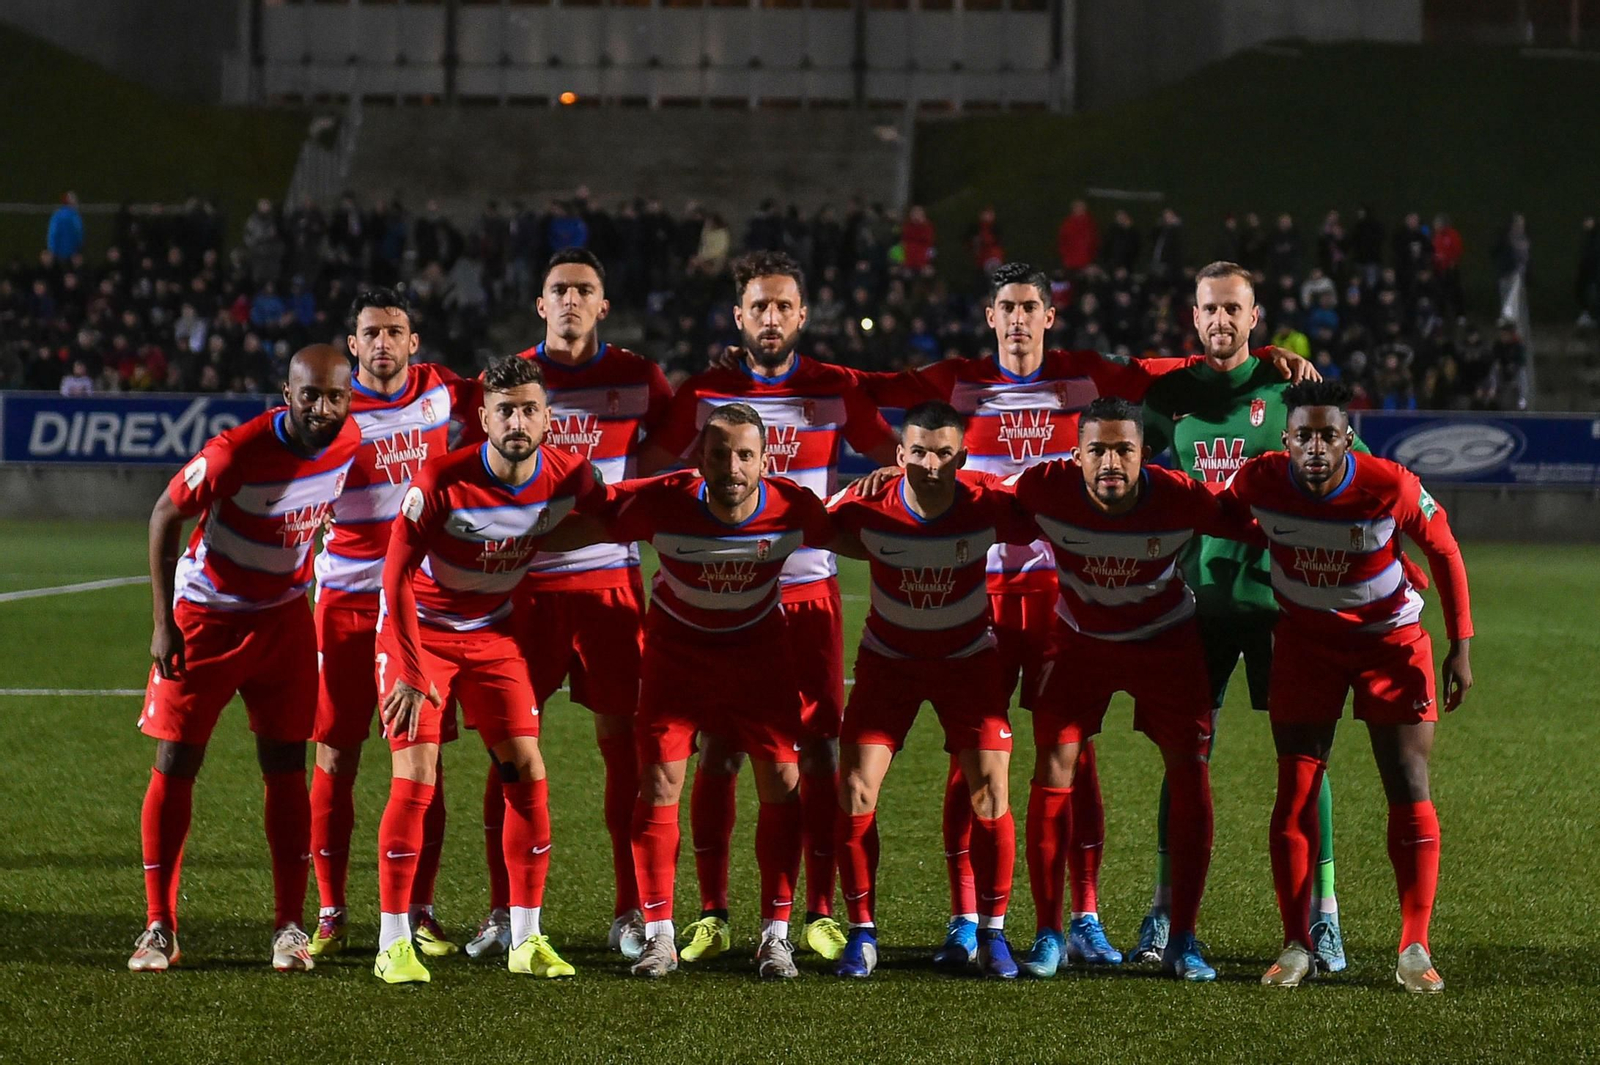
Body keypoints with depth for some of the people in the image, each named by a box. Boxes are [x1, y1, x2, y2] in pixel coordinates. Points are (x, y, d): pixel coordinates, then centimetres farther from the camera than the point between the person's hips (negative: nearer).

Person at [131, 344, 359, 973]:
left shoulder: (350, 442, -12)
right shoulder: (236, 453, -27)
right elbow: (164, 517, -14)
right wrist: (163, 623, -13)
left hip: (284, 617, 4)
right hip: (206, 614, -4)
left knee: (285, 767, 0)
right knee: (174, 766, -3)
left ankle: (290, 927, 5)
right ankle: (159, 928, 4)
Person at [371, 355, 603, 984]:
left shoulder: (570, 478, -15)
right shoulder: (442, 481, -26)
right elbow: (397, 576, -21)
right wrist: (411, 672, -24)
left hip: (492, 633, 4)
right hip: (419, 629, -4)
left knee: (528, 773, -2)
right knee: (416, 779, -14)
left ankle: (526, 941, 7)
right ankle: (394, 943, -7)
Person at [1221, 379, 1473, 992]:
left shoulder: (1391, 488, -25)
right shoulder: (1260, 482, -21)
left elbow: (1445, 552, -9)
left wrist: (1460, 647, -8)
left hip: (1391, 638, -1)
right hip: (1305, 639, 1)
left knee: (1409, 788, -7)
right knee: (1295, 791, -5)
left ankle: (1415, 950, -2)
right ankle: (1297, 947, 2)